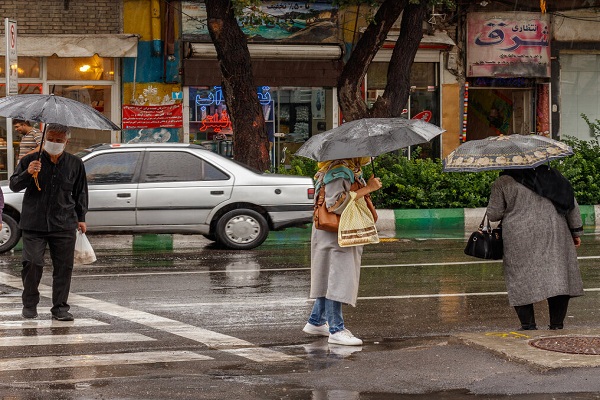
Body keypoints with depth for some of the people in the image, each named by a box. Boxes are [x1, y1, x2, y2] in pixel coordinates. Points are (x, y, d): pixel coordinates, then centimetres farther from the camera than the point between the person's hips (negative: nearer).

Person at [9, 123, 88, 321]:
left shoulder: (75, 164, 10)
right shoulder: (30, 160, 5)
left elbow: (80, 193, 18)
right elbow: (14, 185, 2)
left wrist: (81, 218, 13)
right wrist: (27, 173, -17)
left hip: (64, 225, 1)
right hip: (34, 223, -1)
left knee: (63, 267, 0)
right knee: (32, 263, -9)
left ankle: (60, 308, 9)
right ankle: (30, 304, 9)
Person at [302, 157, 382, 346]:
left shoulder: (350, 168, 15)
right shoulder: (338, 170, -18)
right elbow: (336, 203, -27)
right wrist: (367, 188, -24)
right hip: (334, 236, -11)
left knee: (328, 279, 16)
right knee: (337, 279, -9)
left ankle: (315, 322, 26)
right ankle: (336, 330, -6)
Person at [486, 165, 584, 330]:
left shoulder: (503, 183, -1)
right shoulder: (551, 174, 9)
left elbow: (493, 215, 0)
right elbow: (571, 204, 11)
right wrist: (576, 231, 18)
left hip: (519, 239, -2)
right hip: (554, 234, 2)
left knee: (521, 280, 6)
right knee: (558, 277, 6)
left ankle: (528, 324, 1)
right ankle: (557, 324, 3)